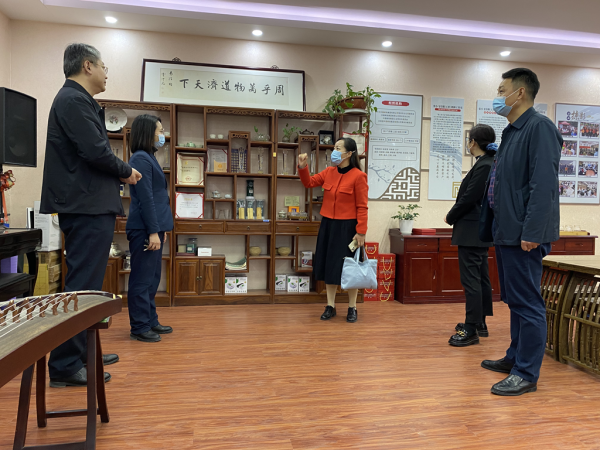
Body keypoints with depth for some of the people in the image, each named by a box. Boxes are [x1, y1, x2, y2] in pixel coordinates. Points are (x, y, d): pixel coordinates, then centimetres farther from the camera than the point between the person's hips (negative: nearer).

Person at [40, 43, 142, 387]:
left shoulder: (76, 99, 20)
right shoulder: (74, 100, -12)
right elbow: (96, 151, -22)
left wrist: (118, 174, 8)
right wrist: (127, 172, -6)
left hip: (89, 207, 11)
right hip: (88, 208, -11)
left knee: (86, 284, 17)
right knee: (83, 285, -7)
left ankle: (82, 352, 29)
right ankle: (65, 366, 1)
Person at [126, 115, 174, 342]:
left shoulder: (149, 158, 18)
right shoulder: (141, 159, -12)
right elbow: (145, 198, -17)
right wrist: (153, 231, -19)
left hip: (154, 227, 10)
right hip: (144, 229, -10)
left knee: (152, 278, 14)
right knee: (143, 279, -2)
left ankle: (150, 321, 24)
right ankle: (139, 327, 6)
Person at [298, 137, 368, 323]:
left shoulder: (358, 176, -12)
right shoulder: (330, 172, 6)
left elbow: (362, 207, -13)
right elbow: (309, 183, 14)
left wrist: (361, 232, -16)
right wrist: (302, 167, -4)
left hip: (347, 227, -6)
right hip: (328, 225, 6)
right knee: (329, 265, 11)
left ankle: (352, 308, 20)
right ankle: (330, 306, 24)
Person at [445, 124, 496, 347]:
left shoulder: (484, 166, -16)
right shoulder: (488, 164, 13)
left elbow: (469, 198, -19)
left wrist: (450, 217, -5)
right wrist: (455, 217, 8)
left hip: (472, 231, -11)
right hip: (480, 229, 11)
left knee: (471, 279, -7)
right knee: (480, 277, 15)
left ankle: (471, 330, -2)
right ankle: (479, 323, 25)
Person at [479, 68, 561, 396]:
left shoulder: (540, 128, -11)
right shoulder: (510, 132, 18)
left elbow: (543, 184, -20)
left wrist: (532, 232, -25)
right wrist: (490, 227, 17)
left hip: (524, 234, -10)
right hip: (506, 232, 10)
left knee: (526, 302, -2)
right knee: (514, 300, 18)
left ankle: (527, 374, 9)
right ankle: (515, 357, 32)